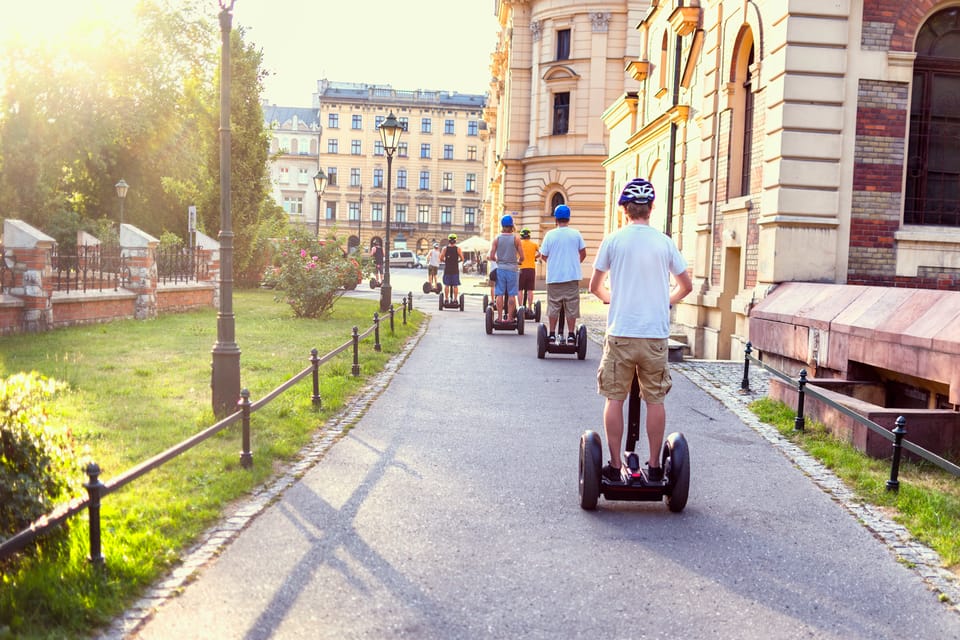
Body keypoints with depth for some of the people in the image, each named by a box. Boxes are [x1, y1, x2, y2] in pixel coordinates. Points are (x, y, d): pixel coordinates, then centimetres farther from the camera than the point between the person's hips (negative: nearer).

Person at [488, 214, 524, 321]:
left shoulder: (497, 239, 1)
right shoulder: (516, 239, -2)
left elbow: (491, 256, -3)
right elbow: (522, 257, -4)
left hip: (500, 268, 1)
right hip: (513, 269, -1)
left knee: (500, 294, 4)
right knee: (511, 295, 3)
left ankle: (500, 317, 5)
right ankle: (510, 317, 4)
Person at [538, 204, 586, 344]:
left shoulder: (550, 234, -4)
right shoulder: (576, 234, 0)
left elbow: (543, 256, 0)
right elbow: (583, 254, 6)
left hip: (554, 277, 0)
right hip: (572, 276, 0)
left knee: (553, 307, 9)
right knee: (571, 307, 5)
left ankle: (552, 335, 12)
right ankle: (571, 336, 6)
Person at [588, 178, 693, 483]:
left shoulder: (613, 240, -1)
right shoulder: (665, 242, 3)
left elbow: (595, 286, 7)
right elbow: (686, 286, 12)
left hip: (620, 333, -1)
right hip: (656, 334, 1)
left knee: (614, 398, 7)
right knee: (655, 400, 9)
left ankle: (614, 465, 10)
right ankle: (654, 466, 15)